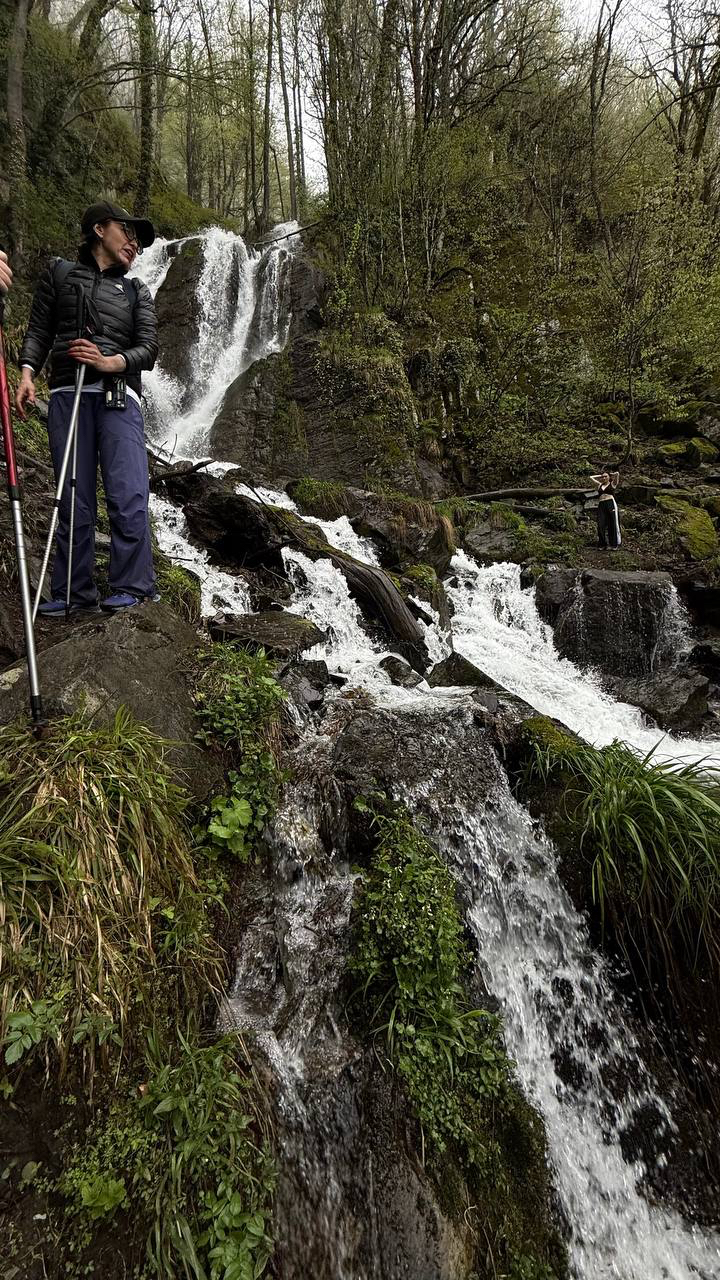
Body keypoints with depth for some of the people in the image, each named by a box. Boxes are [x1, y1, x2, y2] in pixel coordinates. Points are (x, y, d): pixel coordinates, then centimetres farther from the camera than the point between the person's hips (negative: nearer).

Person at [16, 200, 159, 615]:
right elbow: (39, 330, 12)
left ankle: (131, 588, -12)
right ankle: (75, 593, 0)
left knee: (128, 496, -15)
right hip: (66, 395, 0)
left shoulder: (137, 292, 20)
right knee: (73, 499, -3)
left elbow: (148, 349, 7)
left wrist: (108, 362, -10)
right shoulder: (59, 273, 19)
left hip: (119, 396, 0)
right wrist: (27, 372, -5)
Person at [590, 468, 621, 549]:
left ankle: (614, 545, -1)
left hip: (611, 504, -4)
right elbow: (591, 477, 25)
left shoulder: (612, 484, 10)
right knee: (601, 525, -1)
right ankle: (604, 544, 6)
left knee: (612, 524, -4)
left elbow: (617, 473, -2)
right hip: (601, 505, 4)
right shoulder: (599, 485, 19)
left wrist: (610, 474, 15)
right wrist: (600, 476, 25)